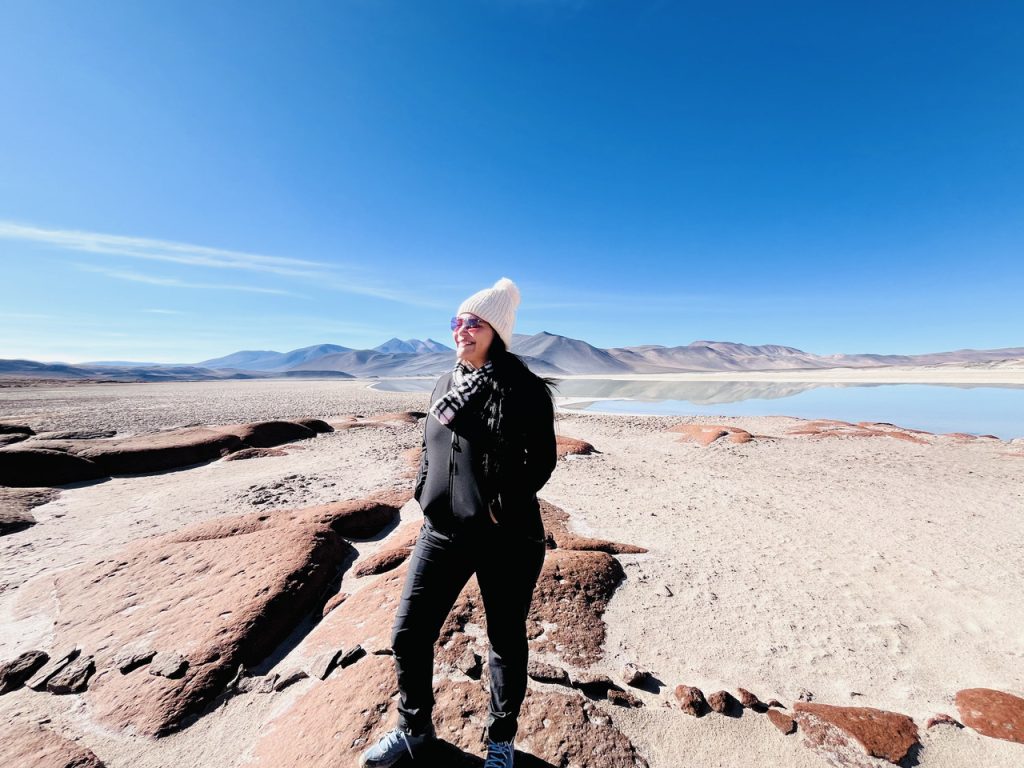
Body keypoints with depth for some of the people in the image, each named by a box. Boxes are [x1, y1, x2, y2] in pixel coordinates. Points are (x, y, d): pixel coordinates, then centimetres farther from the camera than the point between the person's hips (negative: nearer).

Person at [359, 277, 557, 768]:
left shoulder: (525, 390, -12)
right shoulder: (445, 387, 7)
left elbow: (540, 461, -15)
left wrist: (499, 509, -15)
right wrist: (427, 499, 4)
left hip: (506, 541, -5)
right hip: (440, 533, 6)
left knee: (506, 643, 16)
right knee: (408, 637, 14)